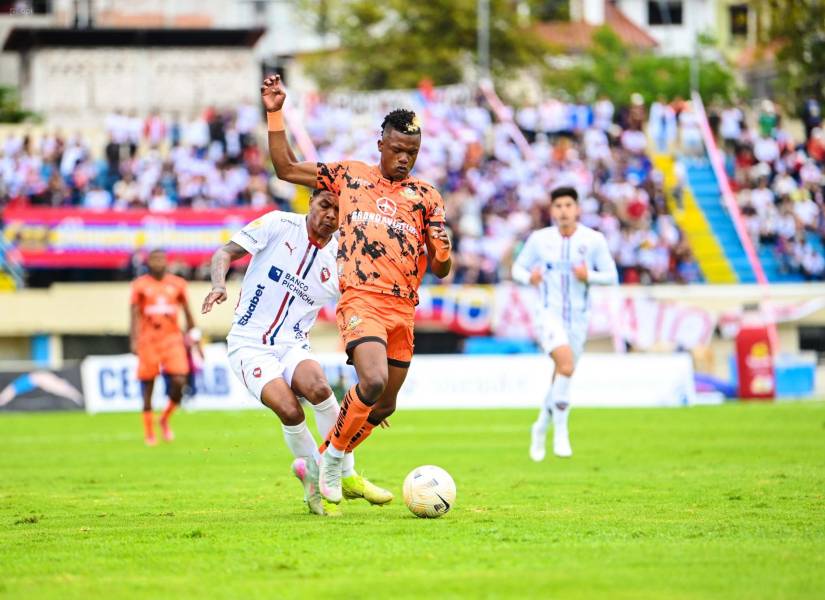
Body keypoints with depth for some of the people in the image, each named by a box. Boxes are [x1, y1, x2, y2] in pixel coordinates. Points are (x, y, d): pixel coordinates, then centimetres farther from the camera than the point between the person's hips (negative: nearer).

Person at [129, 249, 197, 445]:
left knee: (178, 383, -11)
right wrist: (134, 341, -10)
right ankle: (149, 433, 11)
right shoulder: (140, 285, 0)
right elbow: (135, 315, -2)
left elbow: (187, 313, 13)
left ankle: (165, 420, 15)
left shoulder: (177, 284, 7)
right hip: (148, 340, -2)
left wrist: (193, 335, 12)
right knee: (148, 387, 1)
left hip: (172, 339, 2)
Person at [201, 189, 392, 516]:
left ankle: (346, 476, -15)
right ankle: (314, 479, -2)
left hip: (293, 347, 2)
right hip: (250, 345, -2)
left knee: (318, 387, -32)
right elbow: (225, 253, -4)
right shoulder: (278, 225, -4)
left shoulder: (340, 264, 3)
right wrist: (219, 285, -27)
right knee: (289, 409, -27)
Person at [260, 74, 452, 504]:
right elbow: (286, 168, 14)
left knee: (385, 405, 9)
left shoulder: (426, 197, 10)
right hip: (362, 298, -4)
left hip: (403, 307, 4)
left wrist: (441, 250, -14)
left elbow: (440, 270, 9)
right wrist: (274, 114, 8)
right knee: (373, 381, -27)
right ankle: (333, 456, -5)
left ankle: (331, 460, 32)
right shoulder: (349, 176, 8)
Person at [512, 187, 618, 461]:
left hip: (578, 317, 3)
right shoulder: (539, 239, -2)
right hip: (548, 314, -3)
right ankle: (560, 430, -17)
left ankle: (541, 426, 37)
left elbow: (611, 276, 3)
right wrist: (529, 277, -15)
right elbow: (518, 268, 8)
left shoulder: (594, 240, -2)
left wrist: (589, 276, -17)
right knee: (566, 364, -28)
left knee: (563, 377, 11)